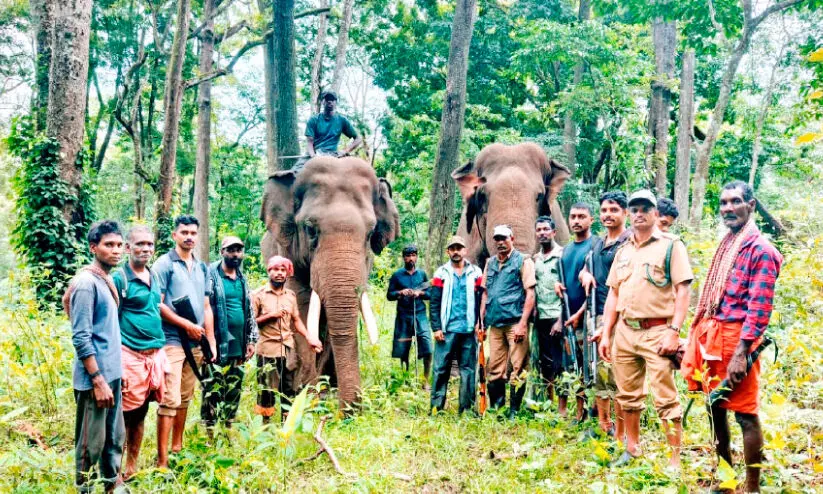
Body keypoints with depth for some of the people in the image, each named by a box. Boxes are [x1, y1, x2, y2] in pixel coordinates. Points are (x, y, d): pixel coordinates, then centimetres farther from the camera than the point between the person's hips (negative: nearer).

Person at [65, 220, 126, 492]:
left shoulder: (108, 280, 10)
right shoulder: (86, 283, -16)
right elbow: (81, 339, -19)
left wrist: (112, 375, 15)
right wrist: (98, 381, -20)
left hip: (112, 374, 9)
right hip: (95, 378, -9)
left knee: (115, 438, 16)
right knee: (91, 444, 1)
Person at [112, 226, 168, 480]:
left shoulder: (153, 277, 13)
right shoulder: (119, 278, -8)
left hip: (155, 354, 6)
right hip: (131, 356, -6)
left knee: (140, 414, 13)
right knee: (126, 416, -1)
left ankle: (132, 467, 23)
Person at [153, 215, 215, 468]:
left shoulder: (202, 268, 15)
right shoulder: (164, 264, -5)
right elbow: (158, 304, -11)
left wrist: (211, 341, 11)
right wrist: (187, 325, -11)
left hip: (195, 343, 7)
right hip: (172, 340, -6)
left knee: (185, 398, 14)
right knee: (170, 399, -10)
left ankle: (177, 447, 26)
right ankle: (162, 461, -8)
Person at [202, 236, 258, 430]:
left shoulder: (242, 280, 15)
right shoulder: (211, 276, -6)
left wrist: (251, 340, 15)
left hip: (238, 347, 7)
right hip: (218, 346, -7)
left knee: (234, 391, 12)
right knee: (213, 391, -6)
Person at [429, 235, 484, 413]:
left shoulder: (476, 273, 9)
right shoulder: (441, 273, 6)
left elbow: (481, 301, 7)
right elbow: (434, 303, 3)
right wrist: (436, 328, -4)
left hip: (469, 329, 1)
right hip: (447, 329, -1)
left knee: (468, 369, 4)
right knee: (441, 368, -2)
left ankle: (467, 408, 10)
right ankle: (436, 407, 3)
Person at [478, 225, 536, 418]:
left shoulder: (523, 261, 0)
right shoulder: (490, 263, 17)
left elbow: (530, 293, -6)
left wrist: (522, 323, -14)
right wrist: (481, 321, 14)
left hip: (515, 322, -5)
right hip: (495, 323, 6)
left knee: (517, 369, -4)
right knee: (494, 369, 9)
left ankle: (514, 412, 3)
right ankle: (495, 409, 18)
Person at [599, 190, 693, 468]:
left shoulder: (670, 245, -2)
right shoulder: (623, 251, 16)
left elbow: (683, 291, -8)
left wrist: (674, 331, -17)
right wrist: (606, 335, 11)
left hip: (656, 332, -6)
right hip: (624, 331, 6)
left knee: (666, 400, -5)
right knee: (628, 396, 14)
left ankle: (675, 459, 2)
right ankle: (632, 449, 28)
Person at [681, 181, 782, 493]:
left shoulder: (760, 249, -9)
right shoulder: (725, 245, 16)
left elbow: (759, 307, -15)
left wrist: (741, 353, -21)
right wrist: (694, 339, 17)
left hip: (735, 338, -8)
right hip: (710, 335, 8)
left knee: (745, 413, -2)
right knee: (715, 407, 15)